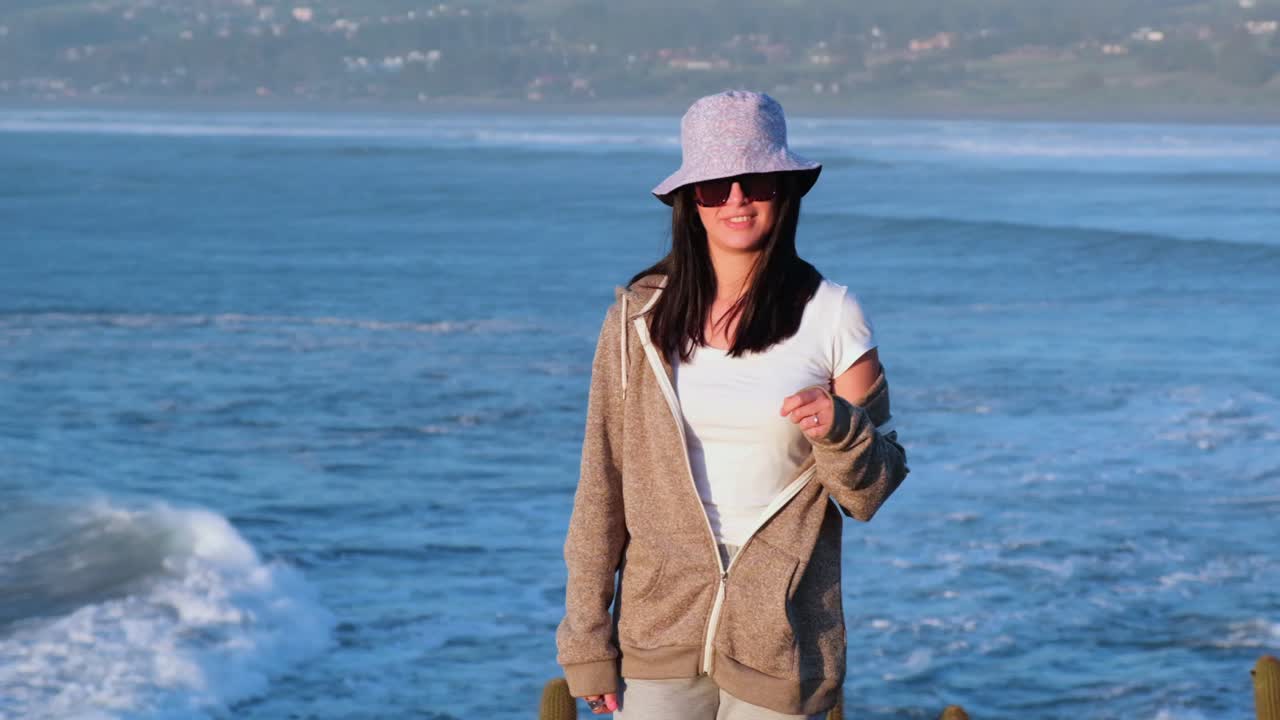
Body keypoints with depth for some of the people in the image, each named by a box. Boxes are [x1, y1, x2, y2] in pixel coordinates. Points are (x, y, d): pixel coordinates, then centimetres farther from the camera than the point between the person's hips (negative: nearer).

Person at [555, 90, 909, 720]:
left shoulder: (832, 316, 0)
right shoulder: (640, 315, 2)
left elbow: (870, 491, 4)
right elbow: (601, 486, 5)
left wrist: (840, 429, -18)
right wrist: (586, 641, 3)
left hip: (779, 639, -1)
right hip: (659, 632, 1)